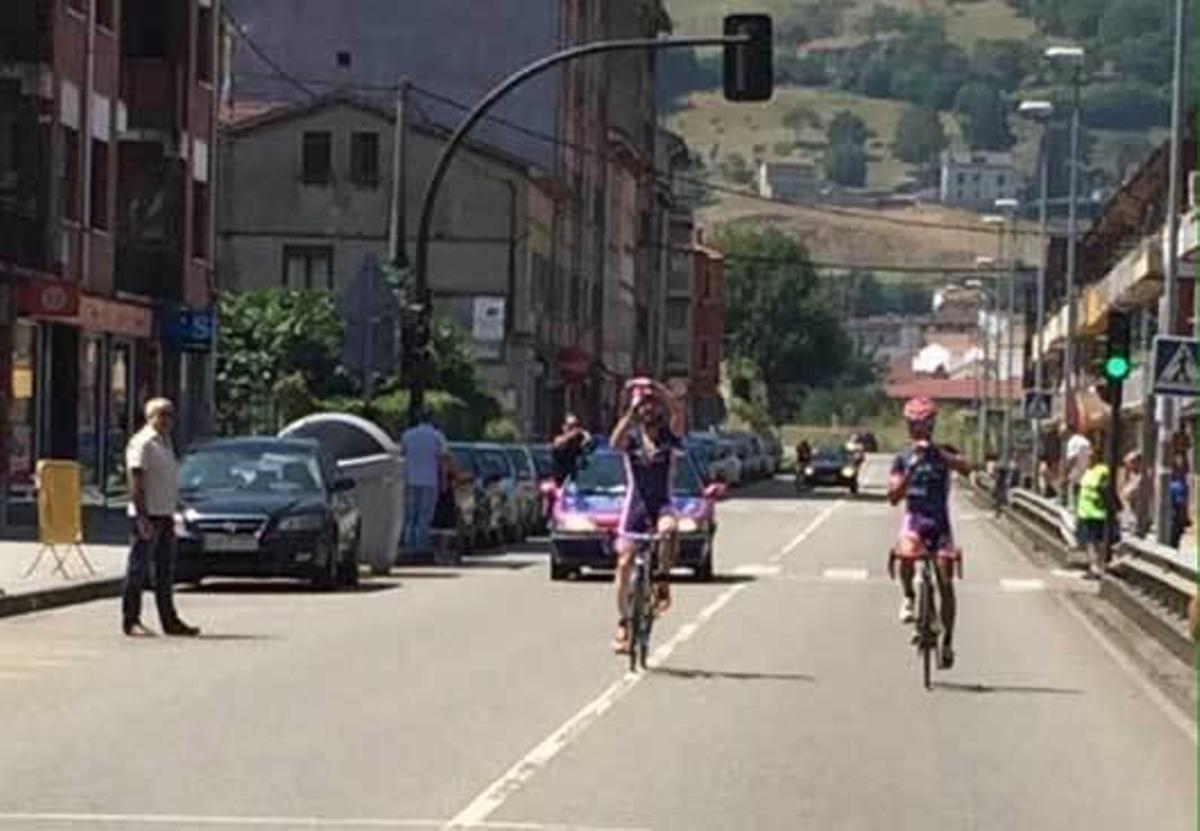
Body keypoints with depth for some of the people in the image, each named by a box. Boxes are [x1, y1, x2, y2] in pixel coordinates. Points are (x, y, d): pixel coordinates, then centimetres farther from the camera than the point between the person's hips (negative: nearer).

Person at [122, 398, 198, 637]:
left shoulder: (166, 442, 18)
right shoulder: (142, 443, -11)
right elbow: (136, 481, -17)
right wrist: (142, 516, -23)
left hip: (165, 516, 9)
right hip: (148, 516, -9)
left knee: (165, 572, 11)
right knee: (139, 568, -5)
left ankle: (170, 620, 16)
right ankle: (131, 621, -2)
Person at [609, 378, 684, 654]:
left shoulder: (668, 435, 2)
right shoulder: (631, 437, 2)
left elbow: (678, 412, -19)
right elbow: (616, 442, -23)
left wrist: (657, 389, -29)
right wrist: (632, 412, -33)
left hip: (661, 504, -1)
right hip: (635, 504, 1)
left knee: (669, 528, -36)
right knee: (624, 562, -4)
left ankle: (663, 584, -22)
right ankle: (623, 623, 5)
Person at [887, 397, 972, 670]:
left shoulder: (944, 453, 3)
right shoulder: (902, 459, 6)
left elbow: (965, 467, -18)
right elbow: (894, 497, -4)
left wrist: (936, 451, -28)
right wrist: (910, 471, -17)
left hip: (940, 522, 0)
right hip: (914, 518, 0)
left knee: (945, 581, -6)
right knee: (906, 555, -32)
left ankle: (947, 641, 6)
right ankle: (909, 596, -2)